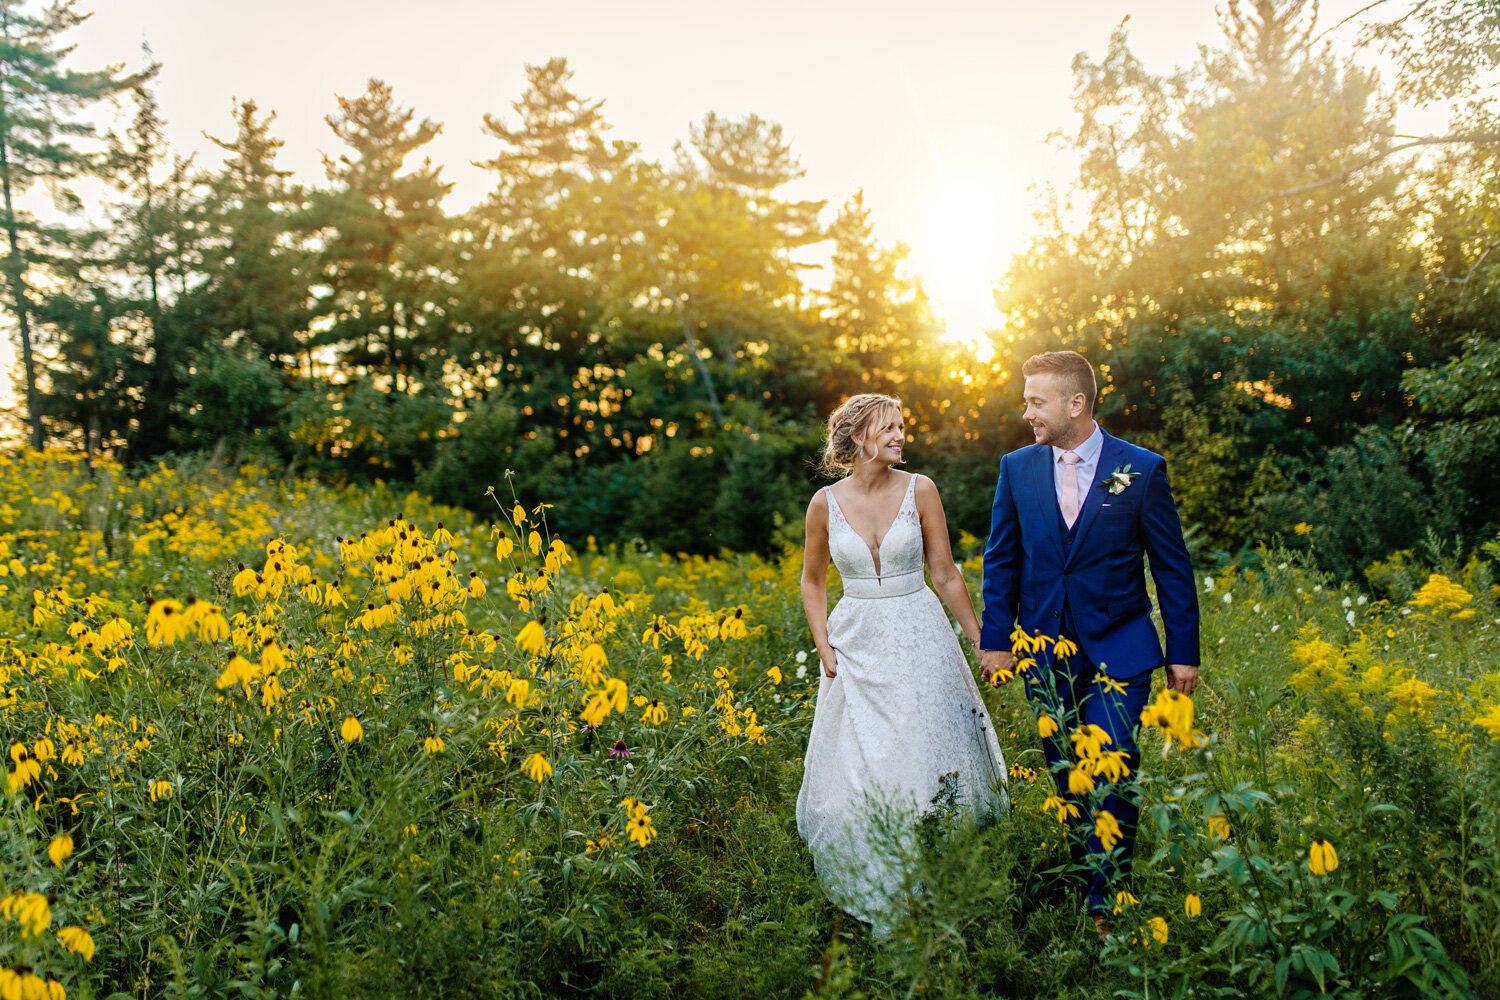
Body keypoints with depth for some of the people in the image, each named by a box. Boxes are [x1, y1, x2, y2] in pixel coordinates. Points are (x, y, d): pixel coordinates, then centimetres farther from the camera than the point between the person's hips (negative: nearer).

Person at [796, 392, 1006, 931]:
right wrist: (823, 647, 1)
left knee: (928, 762, -3)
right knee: (855, 768, 1)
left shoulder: (919, 489, -3)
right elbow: (812, 583, 12)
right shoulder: (826, 503, -1)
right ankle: (870, 895, 16)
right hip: (857, 642, 1)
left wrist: (982, 640, 4)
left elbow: (945, 573, 3)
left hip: (919, 640, -1)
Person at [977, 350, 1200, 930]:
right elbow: (1001, 560, 10)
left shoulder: (1141, 469, -4)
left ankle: (1104, 903, 0)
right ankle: (1075, 885, 20)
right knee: (1065, 775, 8)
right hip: (1044, 649, 3)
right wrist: (995, 640, 6)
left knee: (1110, 770, -10)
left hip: (1118, 648, -3)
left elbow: (1172, 566, 1)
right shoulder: (1017, 469, 3)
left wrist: (1184, 652, 1)